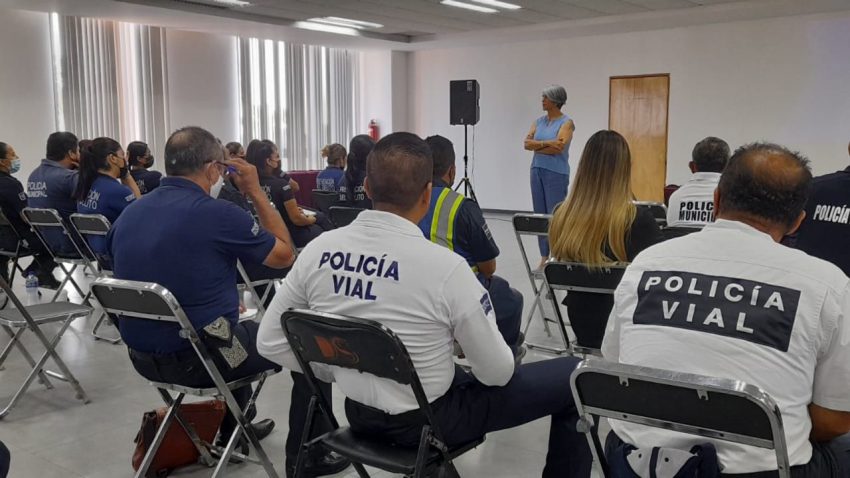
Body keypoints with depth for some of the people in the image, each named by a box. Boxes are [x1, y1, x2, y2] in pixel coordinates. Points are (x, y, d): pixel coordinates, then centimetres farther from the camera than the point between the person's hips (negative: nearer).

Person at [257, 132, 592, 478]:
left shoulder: (317, 250, -11)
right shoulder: (445, 266, -25)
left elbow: (269, 343, -2)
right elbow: (497, 373, -15)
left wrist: (345, 371, 6)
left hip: (360, 415, 6)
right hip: (428, 420, -5)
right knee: (574, 376, 8)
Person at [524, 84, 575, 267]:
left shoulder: (566, 122, -7)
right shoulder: (538, 121, 11)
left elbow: (559, 147, -20)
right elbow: (527, 143, -2)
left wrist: (537, 146, -8)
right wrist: (547, 143, -15)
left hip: (556, 173, -6)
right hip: (537, 171, 6)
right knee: (540, 215, 8)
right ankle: (544, 256, 15)